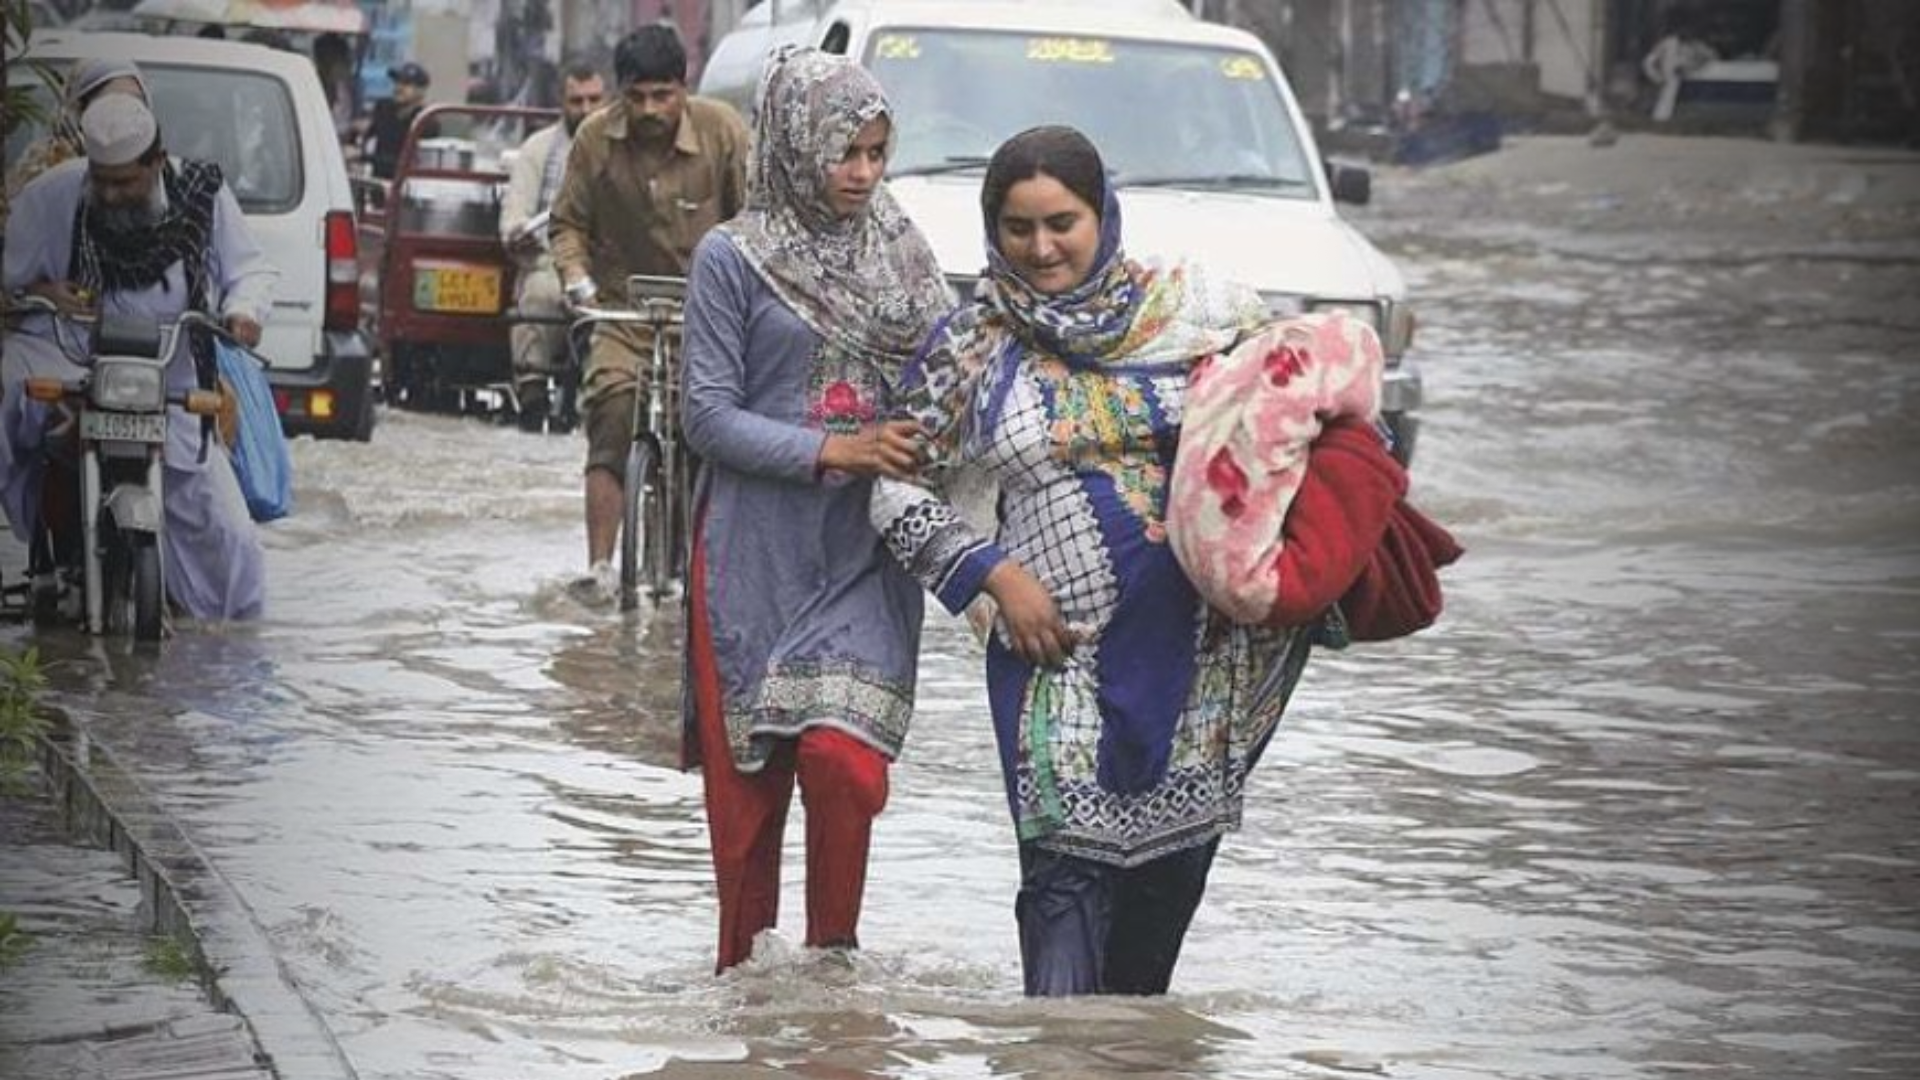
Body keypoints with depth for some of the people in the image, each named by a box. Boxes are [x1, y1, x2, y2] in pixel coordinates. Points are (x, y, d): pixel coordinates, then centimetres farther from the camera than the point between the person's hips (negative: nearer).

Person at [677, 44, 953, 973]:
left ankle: (833, 960, 4)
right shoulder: (733, 259, -3)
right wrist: (833, 452, -15)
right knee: (746, 779, 2)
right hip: (753, 553, -2)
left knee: (843, 758, -13)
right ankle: (743, 975, 15)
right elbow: (709, 415, -5)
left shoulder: (900, 251, 8)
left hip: (866, 557, 2)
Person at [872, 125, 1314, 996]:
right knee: (1066, 868, -14)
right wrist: (995, 574, -4)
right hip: (1056, 645, -2)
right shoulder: (973, 347, 4)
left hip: (1200, 647, 2)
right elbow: (897, 483, 9)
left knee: (1174, 861, 9)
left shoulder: (1203, 311, 3)